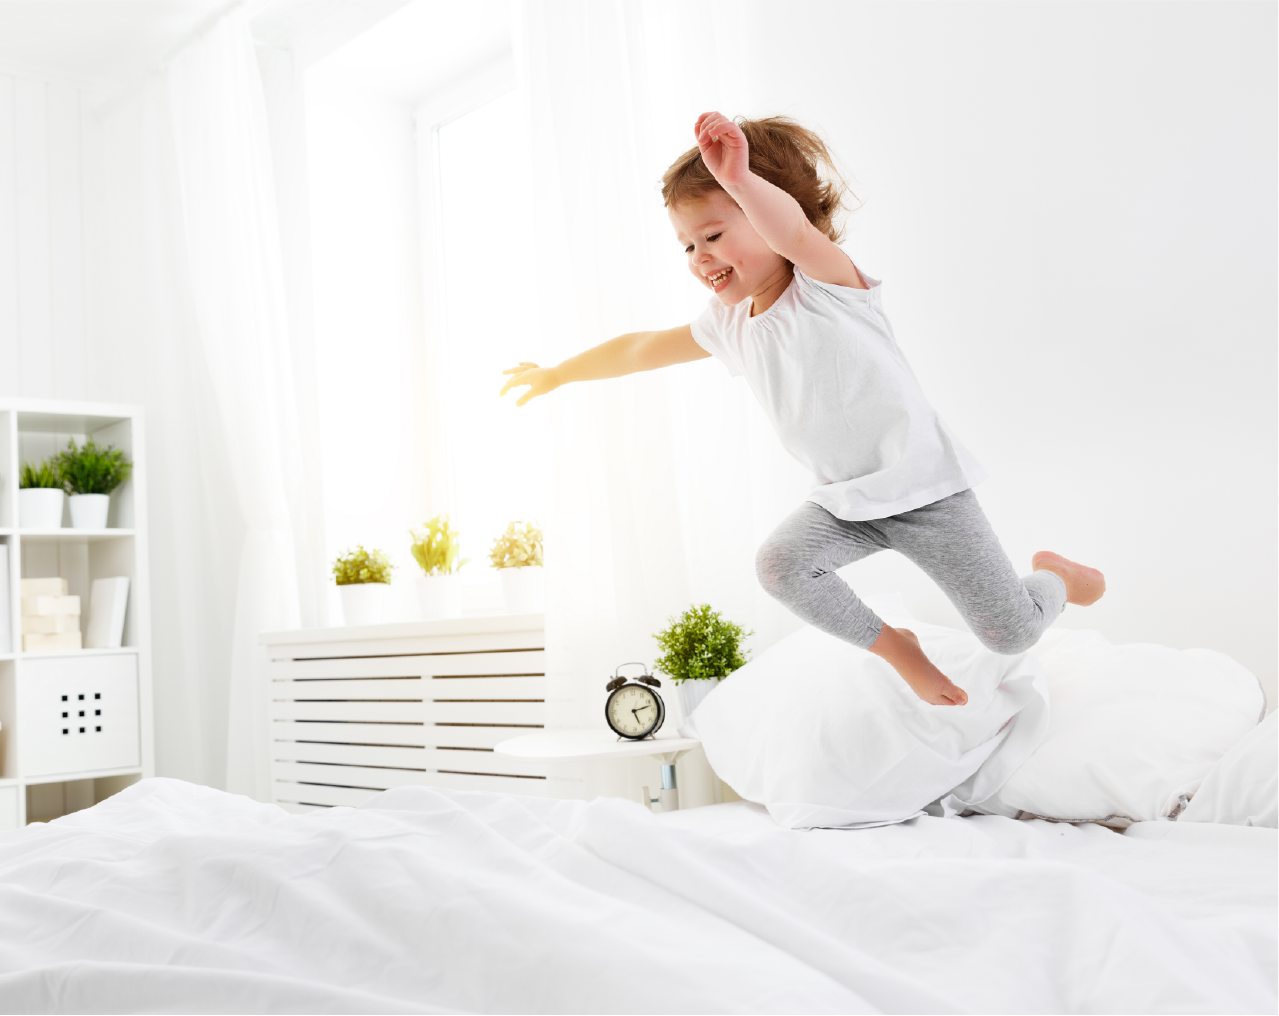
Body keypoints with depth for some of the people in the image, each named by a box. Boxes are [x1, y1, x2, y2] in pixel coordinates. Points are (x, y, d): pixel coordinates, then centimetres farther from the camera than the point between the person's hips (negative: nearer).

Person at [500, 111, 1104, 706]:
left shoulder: (825, 284, -16)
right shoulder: (728, 326, 3)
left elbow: (793, 231, -40)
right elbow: (645, 348, 17)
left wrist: (740, 179, -60)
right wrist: (559, 373, 25)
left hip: (923, 486, -6)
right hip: (845, 501, 6)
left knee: (1010, 635, -8)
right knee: (779, 565, -25)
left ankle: (1052, 574, 30)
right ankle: (894, 646, 1)